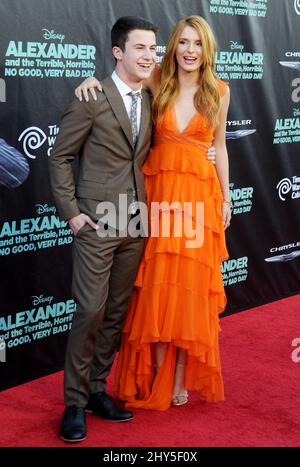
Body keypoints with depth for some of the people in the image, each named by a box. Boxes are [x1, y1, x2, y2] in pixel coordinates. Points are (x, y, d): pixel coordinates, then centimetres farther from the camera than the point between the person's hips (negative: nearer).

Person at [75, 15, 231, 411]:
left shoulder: (218, 91, 4)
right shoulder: (158, 85, 2)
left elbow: (219, 147, 11)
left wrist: (225, 198, 12)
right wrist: (93, 81, -11)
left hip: (200, 195, 0)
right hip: (158, 191, 0)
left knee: (191, 287, 5)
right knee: (156, 287, 1)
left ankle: (181, 376, 18)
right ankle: (157, 375, 15)